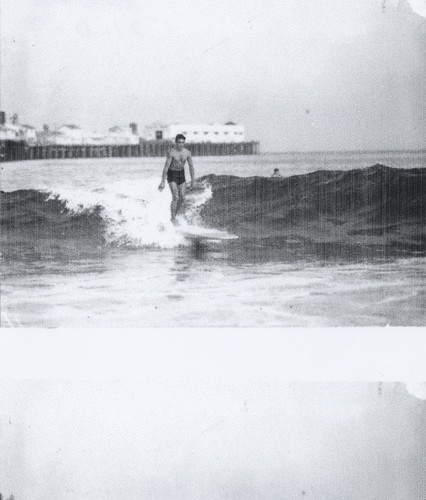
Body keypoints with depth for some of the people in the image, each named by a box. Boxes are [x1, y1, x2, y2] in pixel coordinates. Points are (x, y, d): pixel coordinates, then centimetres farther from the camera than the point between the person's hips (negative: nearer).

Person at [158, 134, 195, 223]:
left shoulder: (187, 152, -7)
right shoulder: (171, 152, -21)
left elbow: (191, 166, 3)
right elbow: (166, 167, -21)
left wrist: (192, 179, 4)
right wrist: (163, 182, -23)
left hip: (181, 174, 5)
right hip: (172, 174, -5)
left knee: (182, 198, 2)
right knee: (175, 198, -16)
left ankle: (175, 215, 22)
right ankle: (173, 219, -6)